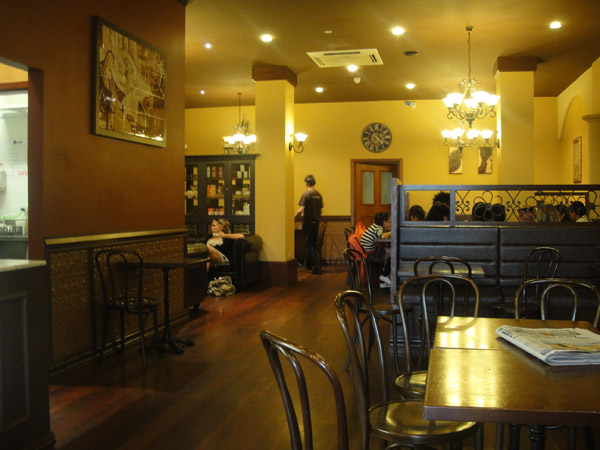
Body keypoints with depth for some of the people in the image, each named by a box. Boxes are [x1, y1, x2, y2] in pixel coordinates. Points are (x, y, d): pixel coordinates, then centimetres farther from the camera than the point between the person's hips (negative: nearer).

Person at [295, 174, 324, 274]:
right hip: (316, 221, 6)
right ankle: (308, 265, 29)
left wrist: (295, 216, -4)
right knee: (313, 244, 16)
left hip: (308, 221, -6)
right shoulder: (318, 195, 7)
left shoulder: (306, 194, -13)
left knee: (310, 245, -3)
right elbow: (320, 209, 12)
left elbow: (301, 210, -19)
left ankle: (317, 267, -10)